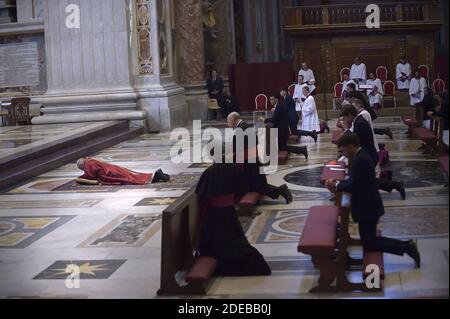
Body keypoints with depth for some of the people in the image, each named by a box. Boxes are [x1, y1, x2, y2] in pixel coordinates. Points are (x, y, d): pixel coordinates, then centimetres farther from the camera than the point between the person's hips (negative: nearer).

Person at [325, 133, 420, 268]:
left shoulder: (360, 159, -24)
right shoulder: (361, 156, 8)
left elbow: (354, 186, -24)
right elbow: (354, 181, 15)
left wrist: (336, 185, -9)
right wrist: (338, 185, 2)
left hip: (368, 208, -10)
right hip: (368, 205, 10)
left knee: (369, 245, 1)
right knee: (370, 240, 19)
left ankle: (406, 247, 2)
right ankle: (407, 245, 18)